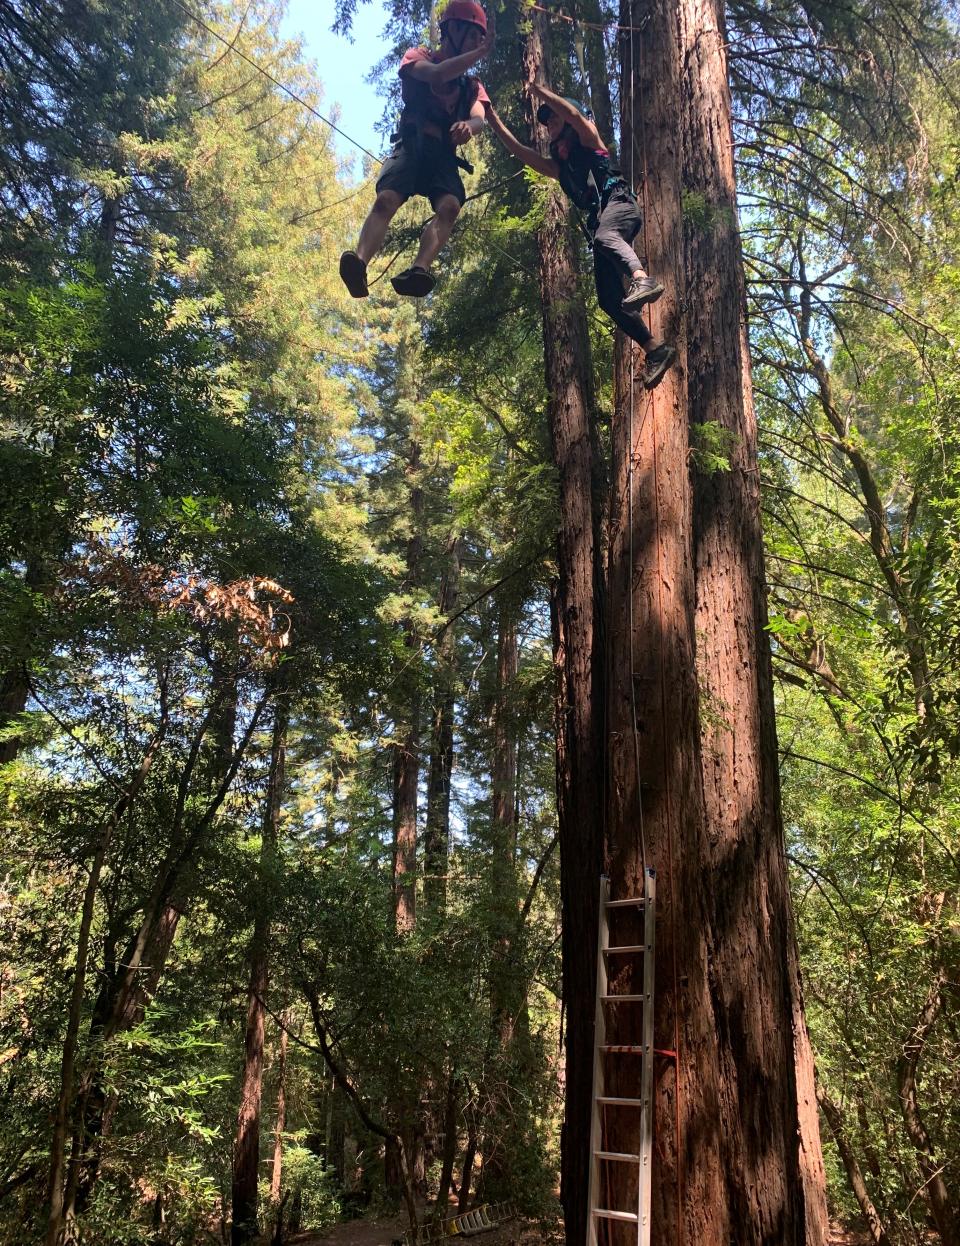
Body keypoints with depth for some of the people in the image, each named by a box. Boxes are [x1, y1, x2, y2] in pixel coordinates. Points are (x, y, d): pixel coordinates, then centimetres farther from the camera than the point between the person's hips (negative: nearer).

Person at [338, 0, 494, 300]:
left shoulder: (472, 85, 25)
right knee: (386, 199, -30)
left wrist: (467, 125, -25)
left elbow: (480, 118, 1)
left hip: (444, 155, 2)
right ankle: (358, 265, -49)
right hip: (412, 145, -2)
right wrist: (482, 52, -6)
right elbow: (436, 74, -8)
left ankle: (418, 271, -53)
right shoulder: (418, 57, 18)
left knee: (450, 206, -31)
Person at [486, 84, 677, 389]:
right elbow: (522, 152, 25)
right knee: (609, 300, -7)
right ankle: (656, 349, -6)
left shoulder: (587, 139, 17)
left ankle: (642, 279, -65)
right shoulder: (559, 165, 33)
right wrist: (495, 122, 20)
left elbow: (574, 114, -5)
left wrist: (538, 90, 2)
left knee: (605, 236, -42)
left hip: (619, 202, -6)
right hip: (600, 222, 6)